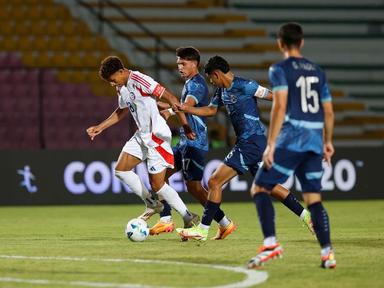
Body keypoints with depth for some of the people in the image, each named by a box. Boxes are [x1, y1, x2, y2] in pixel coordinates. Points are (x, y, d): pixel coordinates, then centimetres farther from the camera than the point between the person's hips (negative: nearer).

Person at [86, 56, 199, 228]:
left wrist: (185, 125, -24)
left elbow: (170, 97, -21)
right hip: (142, 135, 9)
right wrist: (100, 128, 22)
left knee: (157, 184, -8)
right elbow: (122, 111, 27)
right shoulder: (121, 88, 8)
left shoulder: (140, 81, -20)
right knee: (121, 170, 6)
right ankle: (152, 204, 15)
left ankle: (188, 217, 4)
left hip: (157, 136, -9)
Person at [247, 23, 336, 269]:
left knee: (260, 189, 1)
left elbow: (280, 107, -13)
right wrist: (328, 142, 30)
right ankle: (327, 252, -4)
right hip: (315, 141, 6)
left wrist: (271, 144, -14)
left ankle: (271, 243, -15)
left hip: (291, 140, -6)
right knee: (313, 198, 8)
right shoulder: (318, 72, 16)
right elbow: (329, 112, 18)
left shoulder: (280, 70, -2)